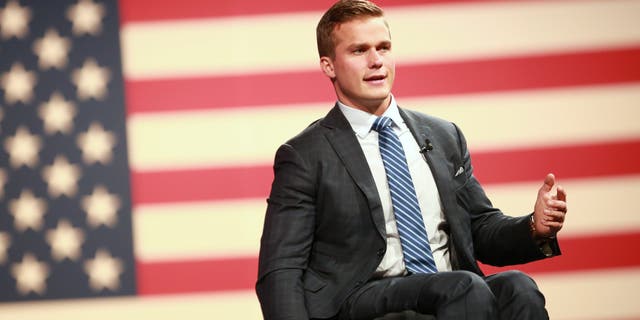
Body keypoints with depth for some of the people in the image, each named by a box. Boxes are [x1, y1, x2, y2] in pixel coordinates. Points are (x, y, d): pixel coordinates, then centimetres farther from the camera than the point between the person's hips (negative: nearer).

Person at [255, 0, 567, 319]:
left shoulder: (444, 137, 19)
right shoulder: (304, 155, 5)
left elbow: (481, 231, 23)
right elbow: (279, 272, 0)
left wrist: (536, 227, 1)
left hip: (456, 293, 5)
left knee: (516, 287, -29)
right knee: (467, 287, -33)